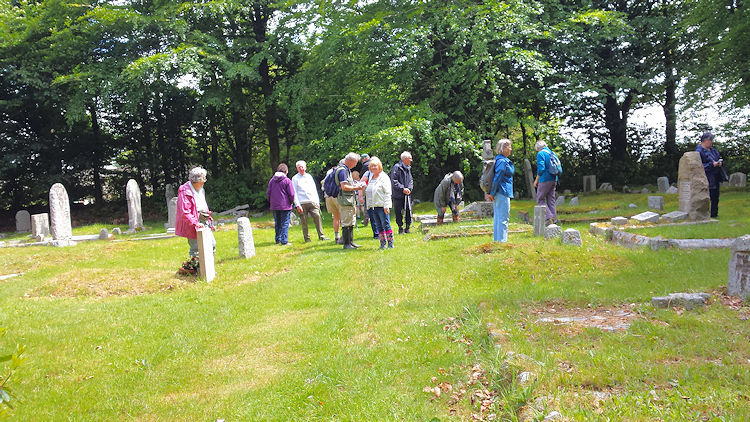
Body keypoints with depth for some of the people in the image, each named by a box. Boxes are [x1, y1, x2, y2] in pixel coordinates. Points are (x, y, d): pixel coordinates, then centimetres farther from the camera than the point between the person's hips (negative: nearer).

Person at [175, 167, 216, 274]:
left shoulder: (200, 190, 11)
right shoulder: (185, 192, -18)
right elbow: (185, 213, -23)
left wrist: (208, 216, 11)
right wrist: (195, 223, -29)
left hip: (203, 222, 9)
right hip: (192, 224, -9)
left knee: (212, 244, 11)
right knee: (196, 249, -6)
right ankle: (187, 267, 12)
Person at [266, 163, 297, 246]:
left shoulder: (272, 180, 6)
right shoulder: (287, 180, -8)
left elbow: (268, 193, 8)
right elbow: (291, 194, -10)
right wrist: (291, 202, 7)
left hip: (274, 206, 5)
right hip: (285, 206, -5)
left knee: (277, 223, 16)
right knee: (285, 224, -1)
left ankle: (278, 239, 21)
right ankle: (284, 241, -4)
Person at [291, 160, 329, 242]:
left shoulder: (309, 176, 19)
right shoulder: (295, 178, 7)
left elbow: (314, 190, 21)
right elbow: (294, 193, 1)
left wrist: (317, 202, 14)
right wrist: (297, 205, -9)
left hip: (312, 202, 3)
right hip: (302, 203, -3)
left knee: (317, 217, -10)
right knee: (304, 222, -1)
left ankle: (321, 236, -7)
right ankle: (307, 238, 8)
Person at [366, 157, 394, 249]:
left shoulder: (384, 177, -5)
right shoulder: (371, 177, 18)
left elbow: (387, 193, -11)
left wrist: (386, 206, -17)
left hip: (382, 206, -7)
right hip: (373, 206, 7)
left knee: (386, 225, -6)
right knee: (379, 226, 8)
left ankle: (390, 243, 0)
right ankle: (383, 244, 13)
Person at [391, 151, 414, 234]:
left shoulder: (408, 168, 12)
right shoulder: (397, 167, -11)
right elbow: (394, 181, -15)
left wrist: (409, 188, -3)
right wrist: (403, 189, -17)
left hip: (407, 194, 6)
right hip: (398, 195, -6)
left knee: (409, 211, 2)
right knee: (399, 212, 1)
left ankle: (407, 227, 14)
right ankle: (400, 228, 12)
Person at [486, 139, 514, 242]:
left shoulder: (498, 159, 16)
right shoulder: (503, 161, -15)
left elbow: (496, 178, 17)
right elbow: (497, 178, -18)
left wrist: (491, 193, 16)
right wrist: (492, 193, -15)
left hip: (498, 194, 10)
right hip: (503, 193, -10)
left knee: (497, 217, 13)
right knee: (503, 218, -6)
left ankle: (496, 240, 19)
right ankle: (502, 241, -4)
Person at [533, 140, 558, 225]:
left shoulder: (540, 153, -8)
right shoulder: (551, 153, 15)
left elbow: (541, 168, -17)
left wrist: (536, 180, -7)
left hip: (545, 180, -8)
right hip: (554, 180, 8)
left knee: (540, 199, -1)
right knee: (551, 200, 11)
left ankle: (549, 217, -15)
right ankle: (554, 220, 11)